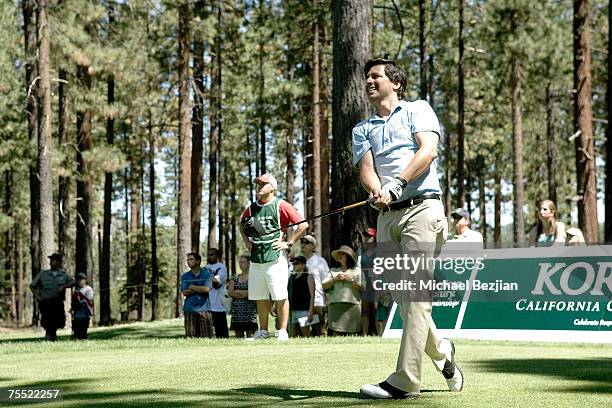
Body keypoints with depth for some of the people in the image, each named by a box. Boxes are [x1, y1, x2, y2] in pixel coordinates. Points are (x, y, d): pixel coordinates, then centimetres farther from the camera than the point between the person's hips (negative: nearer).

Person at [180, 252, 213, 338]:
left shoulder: (207, 274, 6)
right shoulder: (185, 276, 12)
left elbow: (207, 289, -8)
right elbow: (184, 292, 0)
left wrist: (192, 287, 0)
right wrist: (200, 289, -6)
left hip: (204, 309, -2)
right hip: (190, 309, 2)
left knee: (206, 336, -5)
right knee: (190, 335, -4)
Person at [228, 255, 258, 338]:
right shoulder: (234, 279, 16)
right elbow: (230, 292, 4)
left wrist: (237, 292, -4)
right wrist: (244, 294, -9)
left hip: (249, 308, -4)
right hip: (237, 309, 4)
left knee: (250, 334, -10)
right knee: (238, 337, 2)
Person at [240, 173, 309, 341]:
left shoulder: (281, 205, -4)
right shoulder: (252, 208, 14)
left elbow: (303, 225, -9)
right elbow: (242, 225, 34)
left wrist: (289, 243, -10)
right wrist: (247, 242, 18)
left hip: (275, 258, -6)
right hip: (255, 259, 6)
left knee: (280, 296, -6)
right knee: (260, 298, 10)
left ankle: (282, 331, -2)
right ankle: (263, 331, 19)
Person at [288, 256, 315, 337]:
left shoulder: (308, 277, -2)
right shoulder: (292, 277, 16)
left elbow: (312, 295, -7)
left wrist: (311, 311, -15)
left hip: (304, 310, -6)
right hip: (293, 310, 7)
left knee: (305, 336, -8)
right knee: (293, 336, 5)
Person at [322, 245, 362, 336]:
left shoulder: (357, 271, 14)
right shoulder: (333, 271, 21)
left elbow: (362, 287, 3)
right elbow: (324, 286, 11)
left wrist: (351, 280, -6)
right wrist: (334, 279, -3)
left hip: (352, 305, -2)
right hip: (336, 305, 2)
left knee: (351, 333, -6)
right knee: (336, 332, -8)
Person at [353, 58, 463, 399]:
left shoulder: (418, 110, 11)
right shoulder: (363, 129, 23)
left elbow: (428, 150, -6)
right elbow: (366, 168, 6)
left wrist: (397, 184, -18)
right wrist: (378, 193, -17)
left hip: (421, 207, -6)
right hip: (387, 217, 6)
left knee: (416, 294, -13)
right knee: (401, 296, 3)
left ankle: (405, 381, -18)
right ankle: (441, 351, 27)